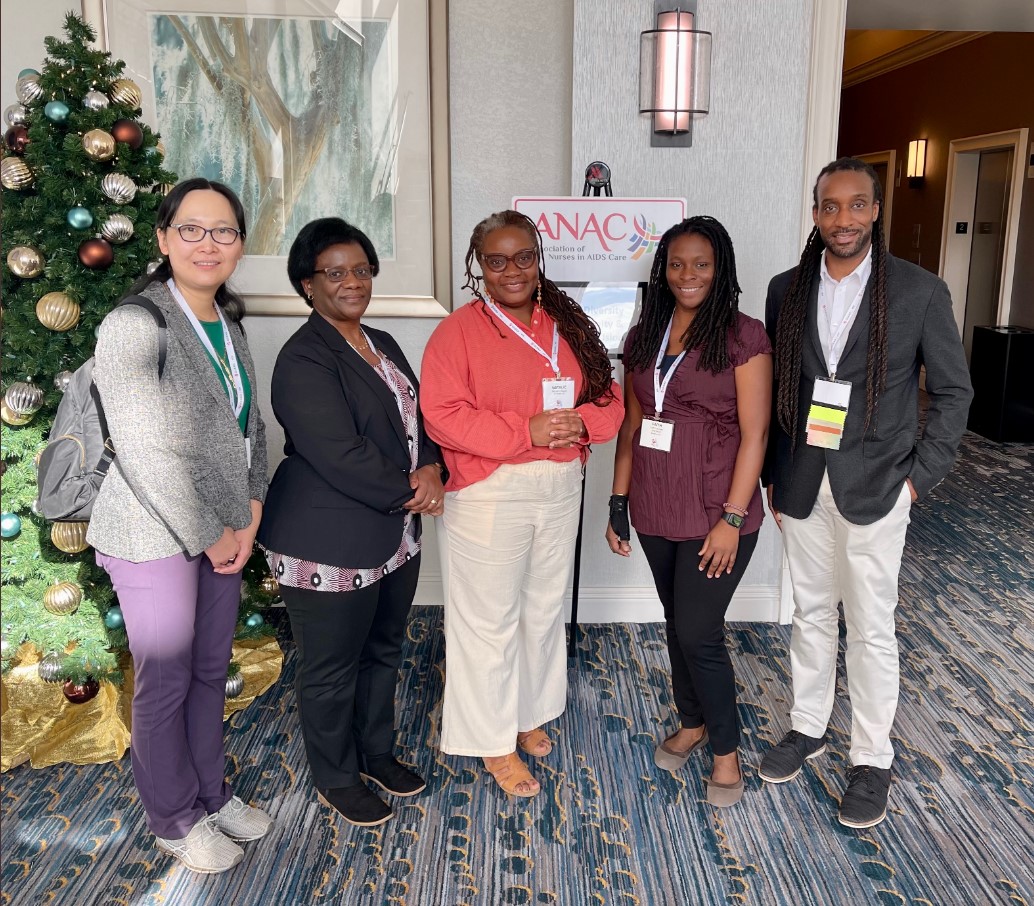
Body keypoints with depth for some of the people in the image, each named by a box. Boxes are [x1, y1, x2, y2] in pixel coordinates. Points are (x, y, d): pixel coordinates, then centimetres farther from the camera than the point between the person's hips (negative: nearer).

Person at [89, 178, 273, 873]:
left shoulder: (229, 325, 7)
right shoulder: (134, 325, -17)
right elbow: (146, 453, -20)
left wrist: (249, 516, 1)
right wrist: (210, 538, -13)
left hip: (223, 529, 7)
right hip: (155, 534, -6)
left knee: (211, 669, 18)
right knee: (165, 680, 9)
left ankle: (211, 792, 39)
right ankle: (175, 820, 30)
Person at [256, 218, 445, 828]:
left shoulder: (382, 345, 10)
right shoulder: (304, 360, -18)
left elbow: (420, 417, 11)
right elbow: (340, 455, -25)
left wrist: (431, 469, -9)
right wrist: (409, 493, -15)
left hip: (395, 536, 8)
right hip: (330, 546, -8)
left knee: (384, 651, 22)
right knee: (332, 669, 10)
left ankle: (377, 752, 44)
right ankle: (336, 778, 32)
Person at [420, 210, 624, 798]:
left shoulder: (568, 325, 9)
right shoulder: (459, 331, -8)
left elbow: (609, 399, 8)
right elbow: (443, 415, -17)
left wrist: (580, 423, -15)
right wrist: (525, 431, -24)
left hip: (561, 489, 6)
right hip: (490, 495, -5)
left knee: (546, 610, 18)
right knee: (490, 620, 4)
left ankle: (530, 715, 40)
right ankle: (495, 742, 22)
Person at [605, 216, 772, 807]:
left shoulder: (743, 336, -9)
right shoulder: (644, 338, 7)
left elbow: (754, 433, -11)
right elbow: (631, 424, 9)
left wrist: (733, 518, -15)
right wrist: (620, 502, 7)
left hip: (716, 513, -5)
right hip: (656, 509, 5)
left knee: (699, 630, -1)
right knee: (677, 623, 17)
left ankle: (727, 748, 21)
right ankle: (692, 723, 38)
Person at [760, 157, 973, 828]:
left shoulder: (920, 291, -6)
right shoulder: (787, 290, 3)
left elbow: (954, 390, 0)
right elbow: (773, 389, 8)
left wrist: (920, 475, -6)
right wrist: (772, 476, 6)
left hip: (875, 488, -3)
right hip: (801, 484, 3)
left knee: (873, 627, 5)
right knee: (811, 611, 16)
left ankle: (873, 759, 22)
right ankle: (809, 727, 34)